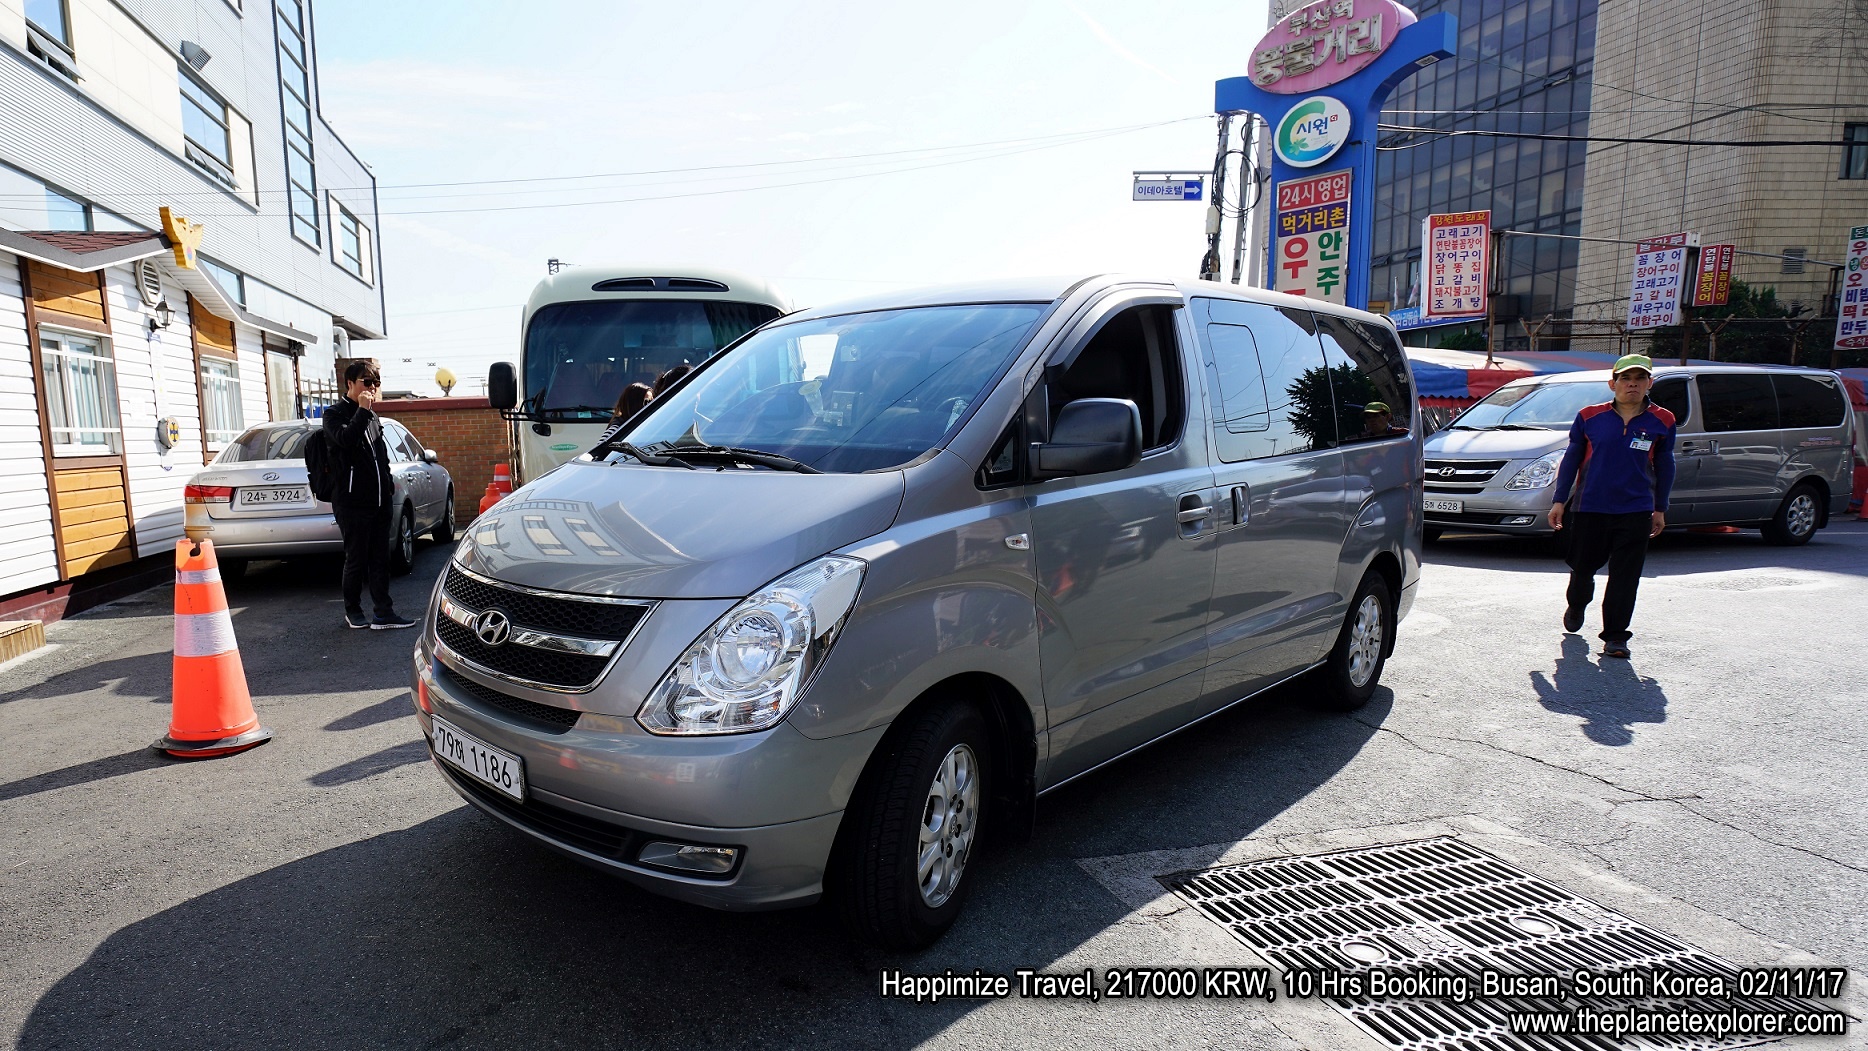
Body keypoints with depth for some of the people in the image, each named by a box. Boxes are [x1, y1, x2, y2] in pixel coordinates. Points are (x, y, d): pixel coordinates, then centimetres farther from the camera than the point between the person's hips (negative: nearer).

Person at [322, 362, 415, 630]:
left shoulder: (372, 416, 17)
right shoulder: (335, 414, -4)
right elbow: (346, 439, -26)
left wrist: (389, 489, 17)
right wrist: (362, 410, -20)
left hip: (379, 502, 6)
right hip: (352, 504, -6)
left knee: (380, 560, 5)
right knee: (356, 560, 2)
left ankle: (384, 613, 6)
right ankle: (352, 610, 18)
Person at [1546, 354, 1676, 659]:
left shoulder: (1661, 421, 3)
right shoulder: (1589, 417, 0)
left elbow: (1664, 466, 13)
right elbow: (1571, 459, 6)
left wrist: (1660, 509, 14)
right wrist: (1560, 501, 4)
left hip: (1636, 511, 0)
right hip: (1589, 507, 0)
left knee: (1625, 577, -2)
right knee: (1582, 567, 12)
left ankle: (1615, 636, 6)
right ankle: (1576, 606, 42)